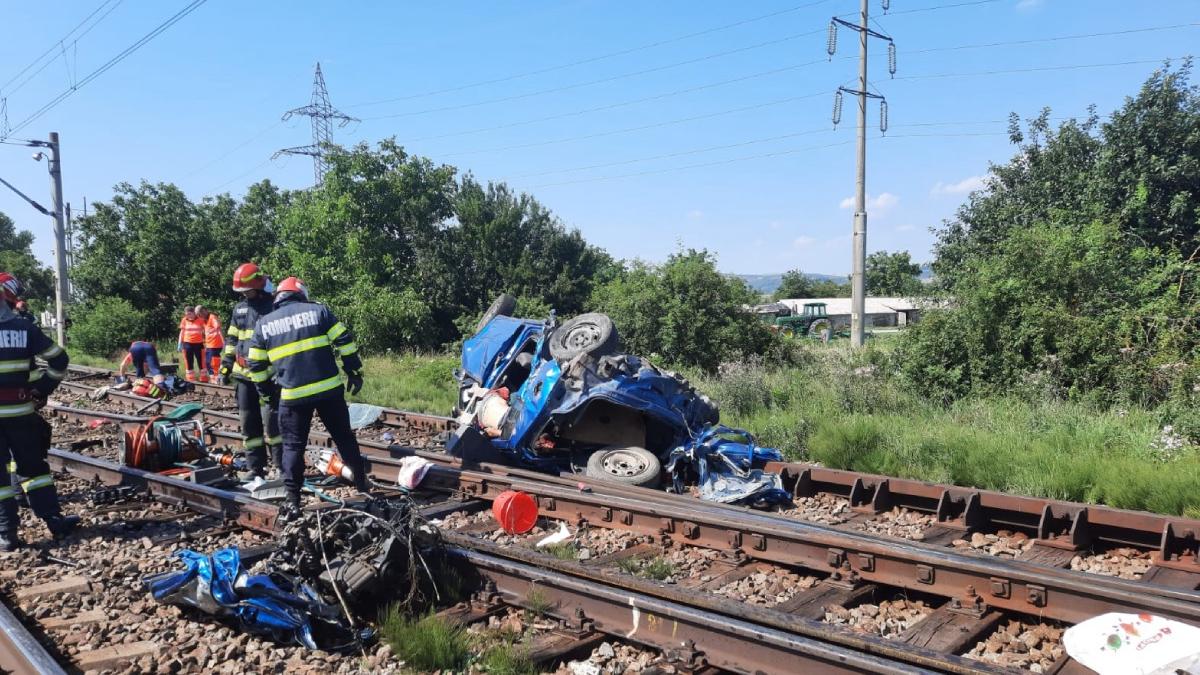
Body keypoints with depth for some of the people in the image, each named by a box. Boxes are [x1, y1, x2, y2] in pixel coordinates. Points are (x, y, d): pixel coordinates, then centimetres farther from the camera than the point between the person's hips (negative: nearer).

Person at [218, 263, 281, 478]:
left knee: (271, 420, -9)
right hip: (243, 374, 6)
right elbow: (231, 340, 21)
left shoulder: (275, 307, -3)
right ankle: (256, 468, 16)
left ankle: (282, 468, -2)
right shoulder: (239, 309, 15)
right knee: (249, 423, 8)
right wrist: (225, 366, 13)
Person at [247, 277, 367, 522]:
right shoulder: (318, 311, 3)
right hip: (329, 388, 0)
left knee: (293, 446, 9)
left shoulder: (263, 324, 8)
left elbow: (256, 364, 12)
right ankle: (362, 484, 24)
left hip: (293, 395, 0)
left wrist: (265, 388, 25)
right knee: (344, 437, 15)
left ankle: (293, 501, 5)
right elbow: (344, 342, -1)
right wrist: (354, 371, 7)